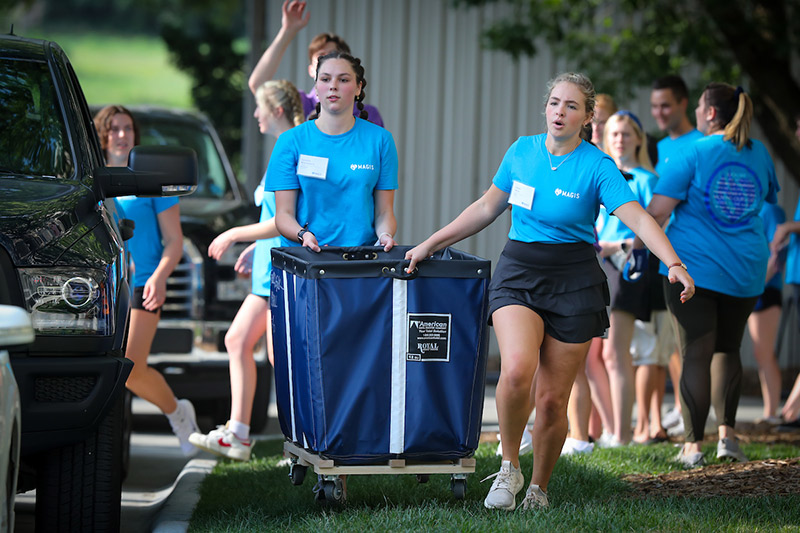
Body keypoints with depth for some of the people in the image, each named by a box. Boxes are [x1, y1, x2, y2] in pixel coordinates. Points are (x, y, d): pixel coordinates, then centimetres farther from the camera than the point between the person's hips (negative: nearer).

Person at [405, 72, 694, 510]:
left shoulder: (597, 167, -6)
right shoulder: (521, 151, 5)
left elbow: (638, 218, -17)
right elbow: (487, 208, 17)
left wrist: (674, 264, -33)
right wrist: (431, 244, 17)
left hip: (573, 281, -2)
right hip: (518, 275, 2)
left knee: (553, 399, 1)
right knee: (516, 371, -24)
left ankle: (538, 490, 22)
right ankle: (509, 468, -2)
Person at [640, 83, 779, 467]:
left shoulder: (693, 154, -10)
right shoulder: (759, 155, 6)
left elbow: (657, 211, -13)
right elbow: (771, 200, 23)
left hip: (693, 266, -4)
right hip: (745, 270, 4)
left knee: (696, 353, -2)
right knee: (728, 349, 20)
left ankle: (693, 446, -3)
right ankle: (727, 432, 10)